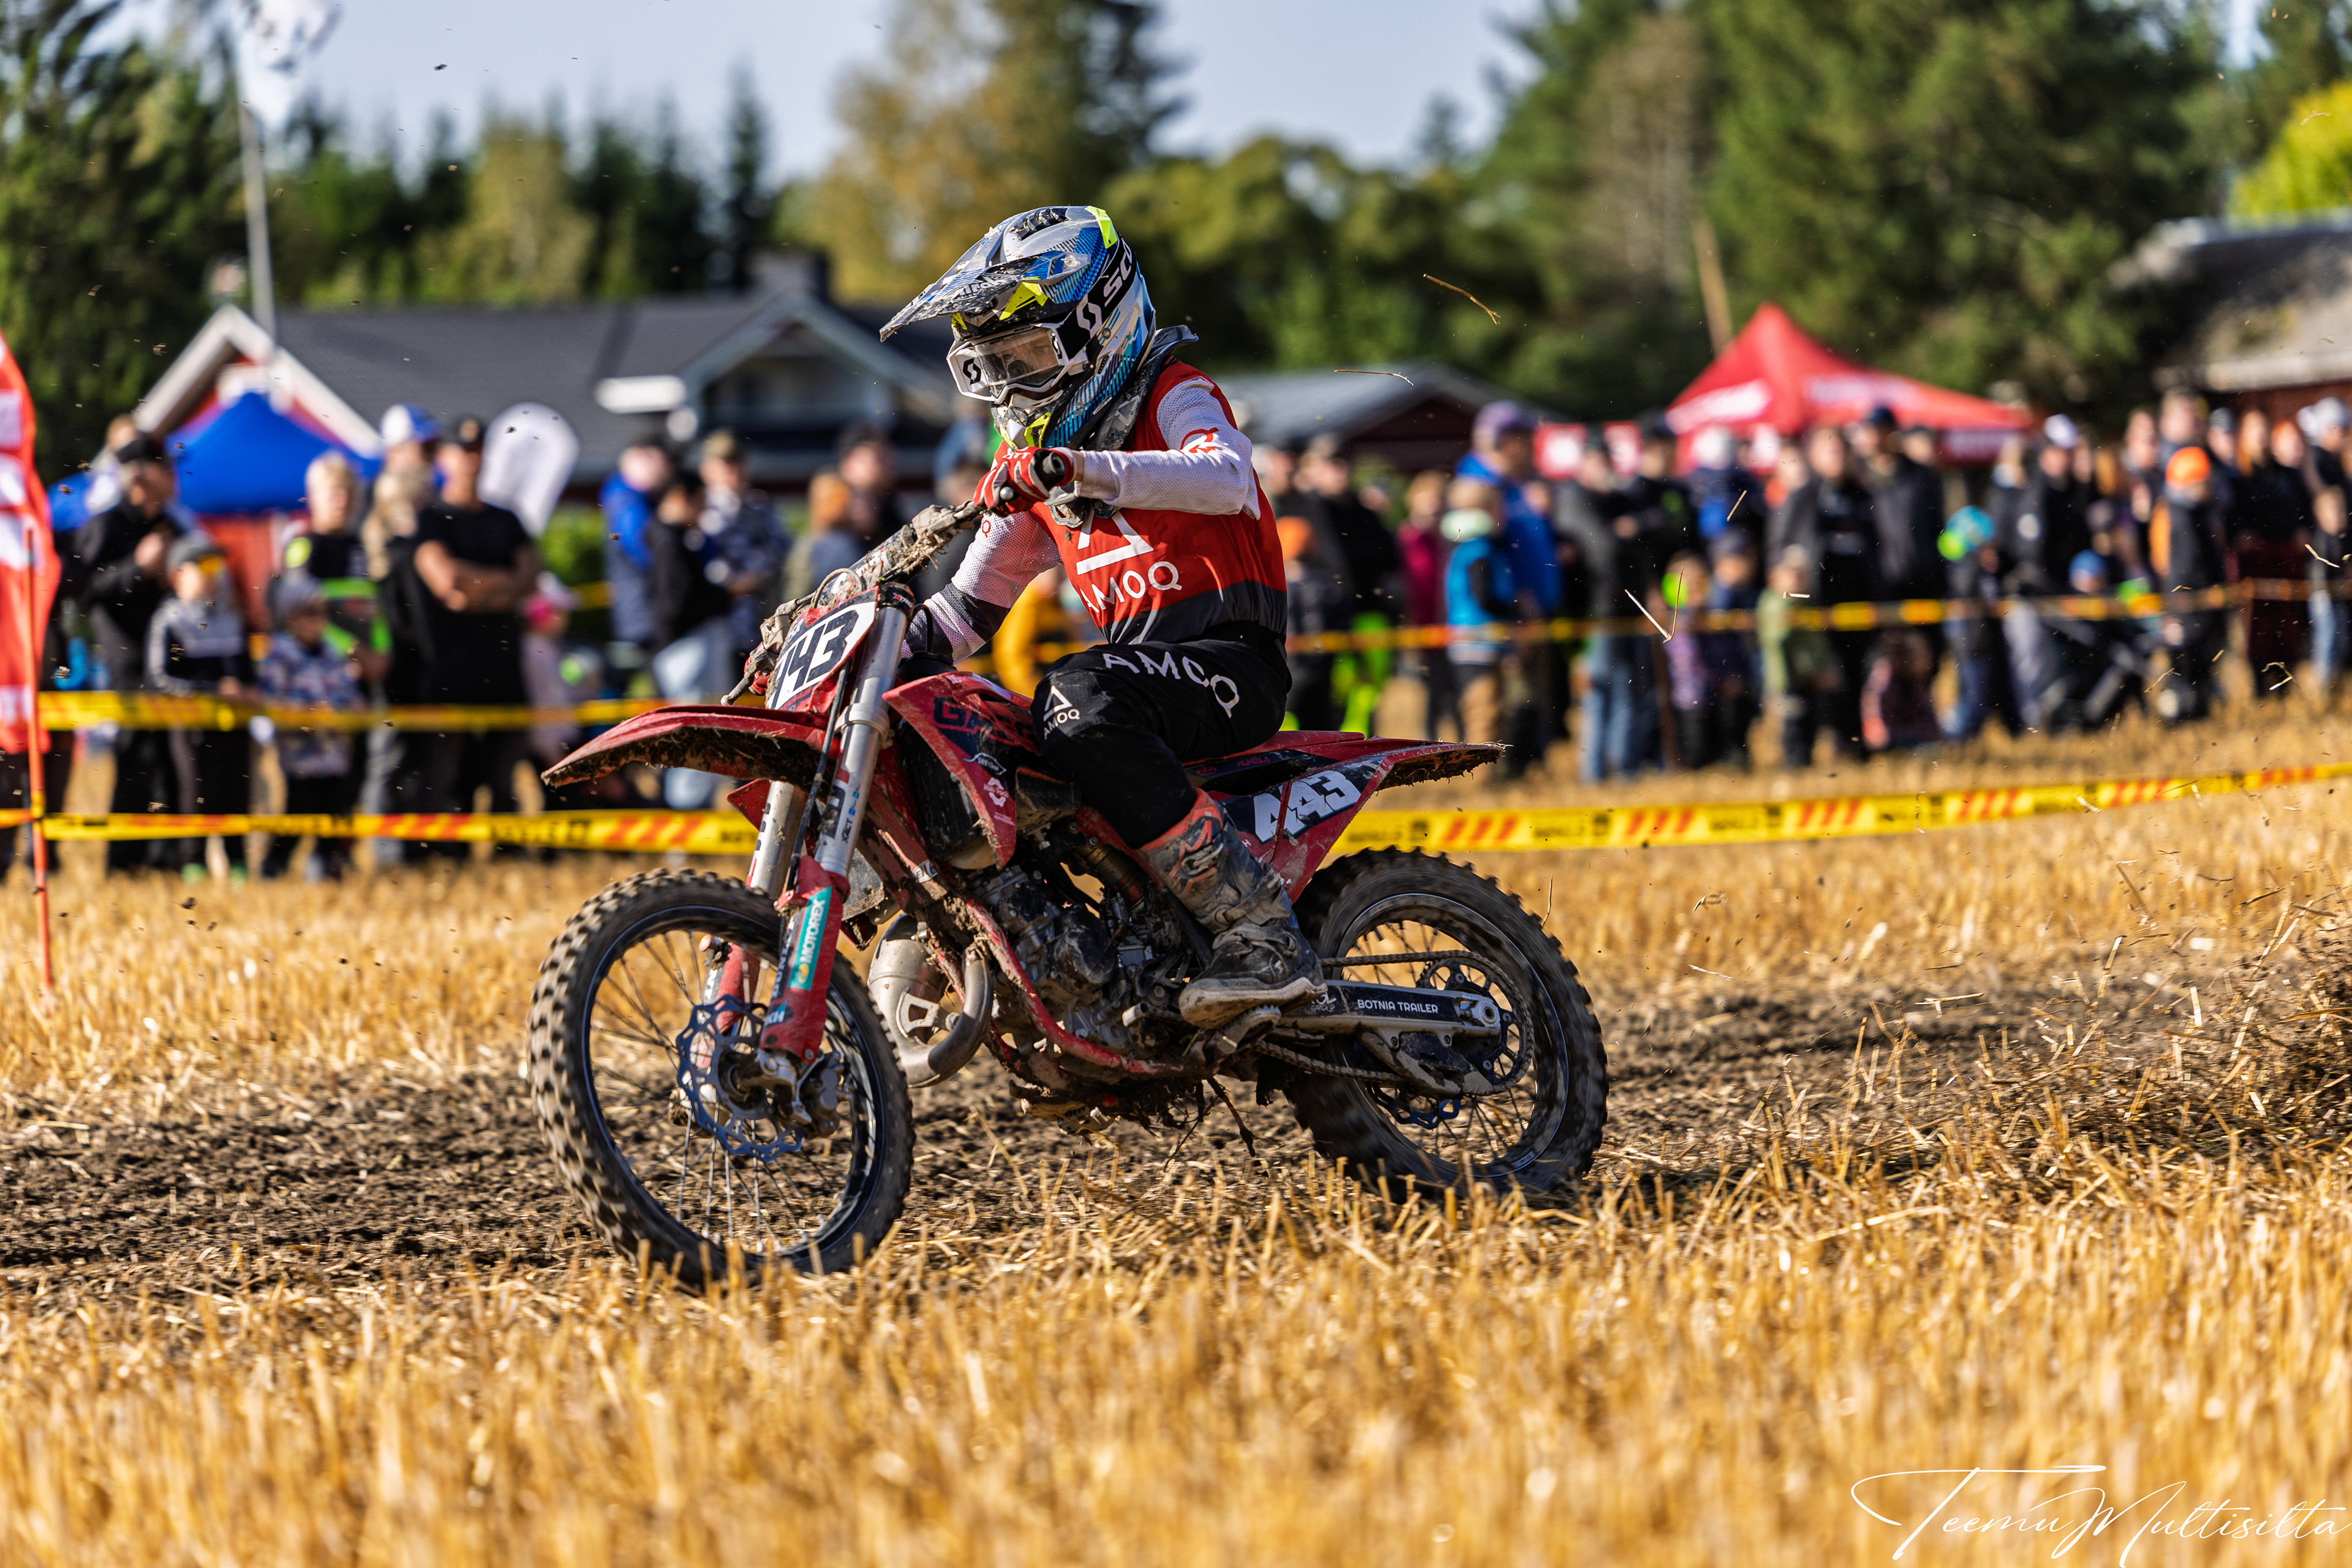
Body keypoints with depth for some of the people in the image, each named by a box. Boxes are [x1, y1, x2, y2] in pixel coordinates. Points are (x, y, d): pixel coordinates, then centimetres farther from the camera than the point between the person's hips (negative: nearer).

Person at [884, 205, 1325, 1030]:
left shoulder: (1172, 398, -3)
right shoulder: (1030, 455, 20)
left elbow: (1224, 479, -27)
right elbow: (974, 600, 21)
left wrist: (1084, 471, -39)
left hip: (1230, 657, -8)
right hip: (1139, 660, 8)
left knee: (1078, 703, -37)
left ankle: (1260, 932, -39)